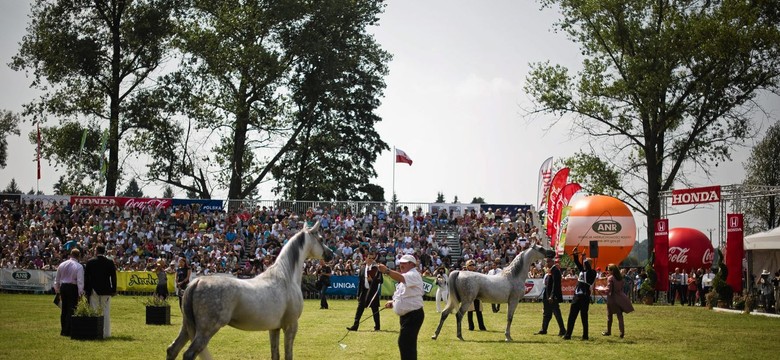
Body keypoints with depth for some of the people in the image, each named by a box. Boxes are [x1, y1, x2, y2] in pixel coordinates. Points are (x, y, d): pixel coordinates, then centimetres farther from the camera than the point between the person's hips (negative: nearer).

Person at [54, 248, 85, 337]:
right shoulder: (79, 266, -11)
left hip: (63, 287, 5)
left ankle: (63, 330, 18)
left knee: (64, 309, 14)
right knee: (71, 309, -1)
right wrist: (80, 293, -13)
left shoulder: (62, 265, 7)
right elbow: (80, 281, -16)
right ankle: (67, 331, -4)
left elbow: (57, 279, 14)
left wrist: (57, 290, 24)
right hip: (73, 288, -5)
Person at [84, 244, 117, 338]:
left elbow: (86, 277, 0)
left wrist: (86, 289, 7)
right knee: (106, 312, 4)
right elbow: (113, 277, 1)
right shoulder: (110, 263, -2)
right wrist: (114, 290, 8)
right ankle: (106, 333, 3)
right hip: (106, 291, 0)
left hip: (94, 290, 0)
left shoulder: (90, 262, -3)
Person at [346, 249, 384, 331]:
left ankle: (377, 326, 16)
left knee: (375, 309, 5)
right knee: (360, 308, 0)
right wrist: (358, 294, 7)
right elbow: (360, 281, 10)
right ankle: (355, 326, 1)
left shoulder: (376, 268, -3)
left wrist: (372, 280, -23)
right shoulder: (362, 268, 9)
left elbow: (380, 280, -6)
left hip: (373, 291, -3)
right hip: (364, 290, 3)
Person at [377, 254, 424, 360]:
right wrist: (393, 302, 9)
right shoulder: (406, 277, 18)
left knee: (404, 343, -16)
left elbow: (401, 278, -38)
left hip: (413, 315, -11)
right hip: (406, 315, 11)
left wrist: (387, 271, -53)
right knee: (408, 343, 18)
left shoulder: (413, 275, -15)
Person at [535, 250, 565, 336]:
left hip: (553, 297, -10)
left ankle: (562, 330, -1)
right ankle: (543, 330, 23)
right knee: (546, 314, 15)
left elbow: (555, 285, -21)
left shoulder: (555, 270, -15)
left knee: (557, 313, -6)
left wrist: (552, 296, -25)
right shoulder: (550, 270, 14)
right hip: (548, 296, 10)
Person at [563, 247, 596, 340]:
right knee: (572, 316, 4)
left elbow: (588, 267, -23)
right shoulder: (582, 270, 15)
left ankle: (585, 335, 6)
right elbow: (577, 263, 15)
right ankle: (568, 335, 6)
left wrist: (585, 258, -18)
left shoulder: (592, 273, -4)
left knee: (584, 317, -2)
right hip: (577, 295, 7)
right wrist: (575, 254, 0)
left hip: (585, 297, -7)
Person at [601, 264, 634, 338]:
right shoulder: (620, 278, 7)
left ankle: (608, 331, 19)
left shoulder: (610, 278, -13)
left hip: (612, 297, -5)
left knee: (609, 315, 10)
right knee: (620, 315, 4)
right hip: (620, 298, 5)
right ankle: (622, 331, -6)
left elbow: (608, 289, -17)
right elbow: (621, 287, 14)